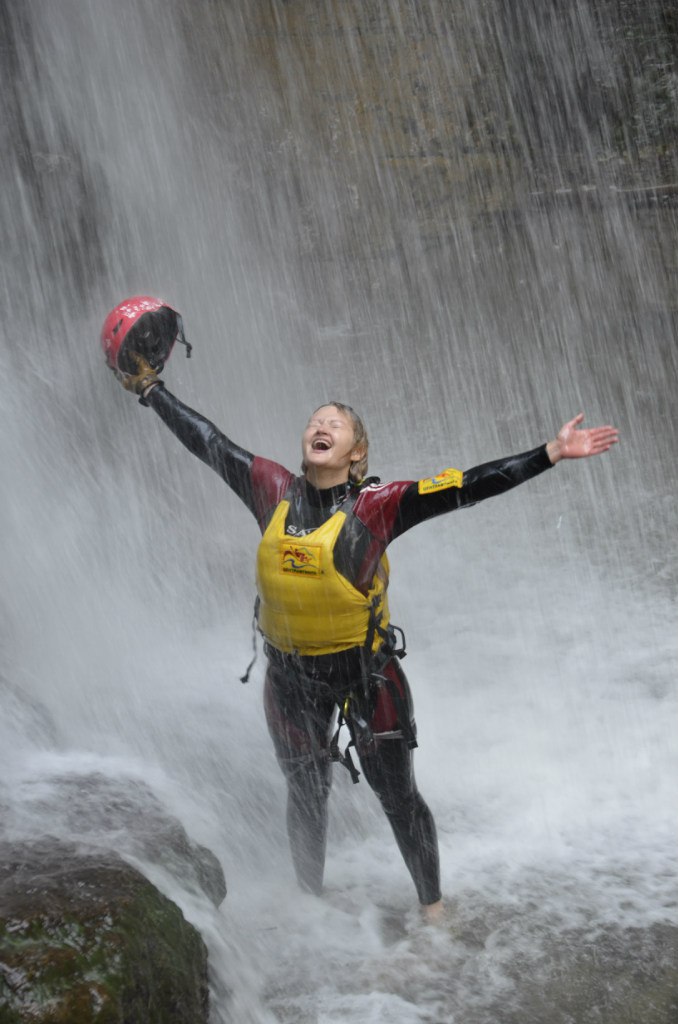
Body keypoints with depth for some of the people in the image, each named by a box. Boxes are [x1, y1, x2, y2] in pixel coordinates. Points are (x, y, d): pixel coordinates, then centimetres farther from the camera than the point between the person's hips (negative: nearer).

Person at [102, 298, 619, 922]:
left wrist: (551, 454, -25)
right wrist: (151, 390, 14)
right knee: (305, 797, 17)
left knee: (398, 797, 5)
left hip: (368, 670, -3)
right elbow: (206, 441, 6)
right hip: (292, 675, 3)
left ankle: (433, 908, 26)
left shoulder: (376, 507, -14)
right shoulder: (273, 492, -5)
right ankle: (311, 904, 39)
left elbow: (469, 487, -19)